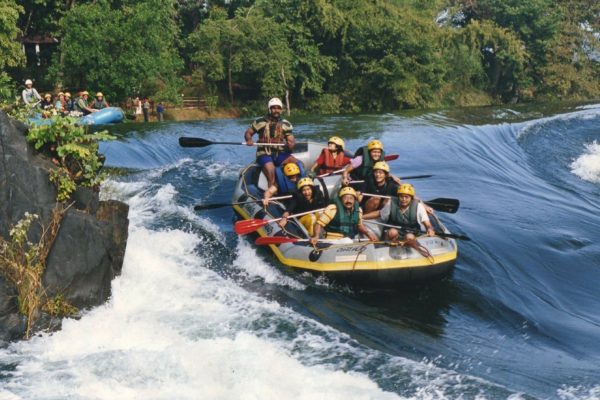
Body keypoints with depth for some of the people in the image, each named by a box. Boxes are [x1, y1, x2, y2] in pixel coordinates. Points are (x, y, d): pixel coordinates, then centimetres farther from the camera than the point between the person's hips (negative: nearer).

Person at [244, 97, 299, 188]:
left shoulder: (286, 124, 10)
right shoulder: (260, 122, 3)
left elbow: (291, 140, 6)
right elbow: (248, 133, 10)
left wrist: (291, 144, -19)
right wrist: (249, 140, -14)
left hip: (279, 154, 3)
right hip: (264, 154, -3)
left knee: (298, 164, -20)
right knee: (271, 173, -29)